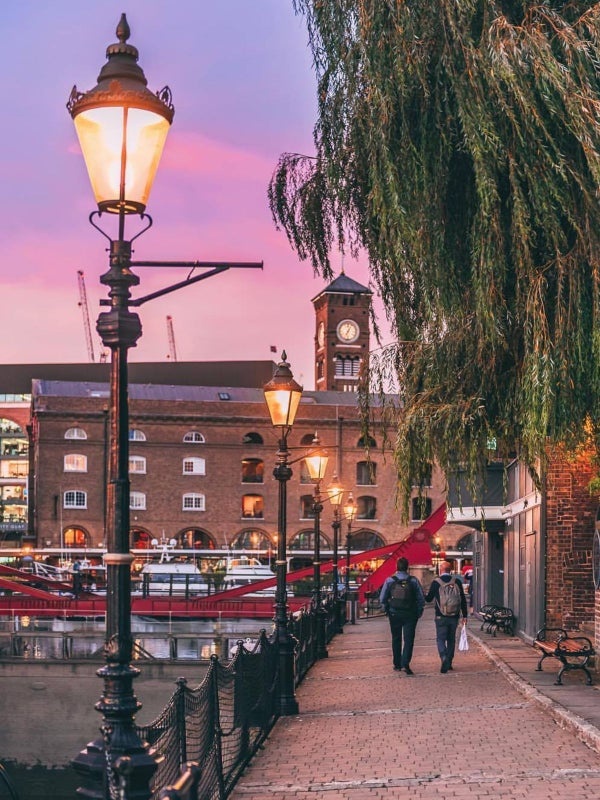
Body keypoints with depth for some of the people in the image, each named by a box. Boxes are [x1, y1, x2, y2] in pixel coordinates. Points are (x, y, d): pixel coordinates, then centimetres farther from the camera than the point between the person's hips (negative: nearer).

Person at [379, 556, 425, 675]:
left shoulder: (389, 580, -3)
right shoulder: (413, 580, -3)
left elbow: (382, 599, -1)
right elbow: (421, 599, -1)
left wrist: (387, 611, 12)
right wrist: (418, 613, 9)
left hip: (394, 615, 1)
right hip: (410, 615, -1)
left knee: (396, 639, 15)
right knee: (408, 639, -1)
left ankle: (397, 664, 21)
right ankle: (405, 664, -16)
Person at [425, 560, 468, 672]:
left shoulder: (436, 583, -6)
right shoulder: (457, 582, 1)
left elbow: (428, 599, 4)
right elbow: (463, 600, 2)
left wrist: (423, 595, 26)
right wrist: (464, 616, 7)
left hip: (441, 617, -3)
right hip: (454, 616, 3)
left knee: (440, 639, 1)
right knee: (451, 639, 15)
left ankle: (444, 658, -23)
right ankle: (449, 663, 19)